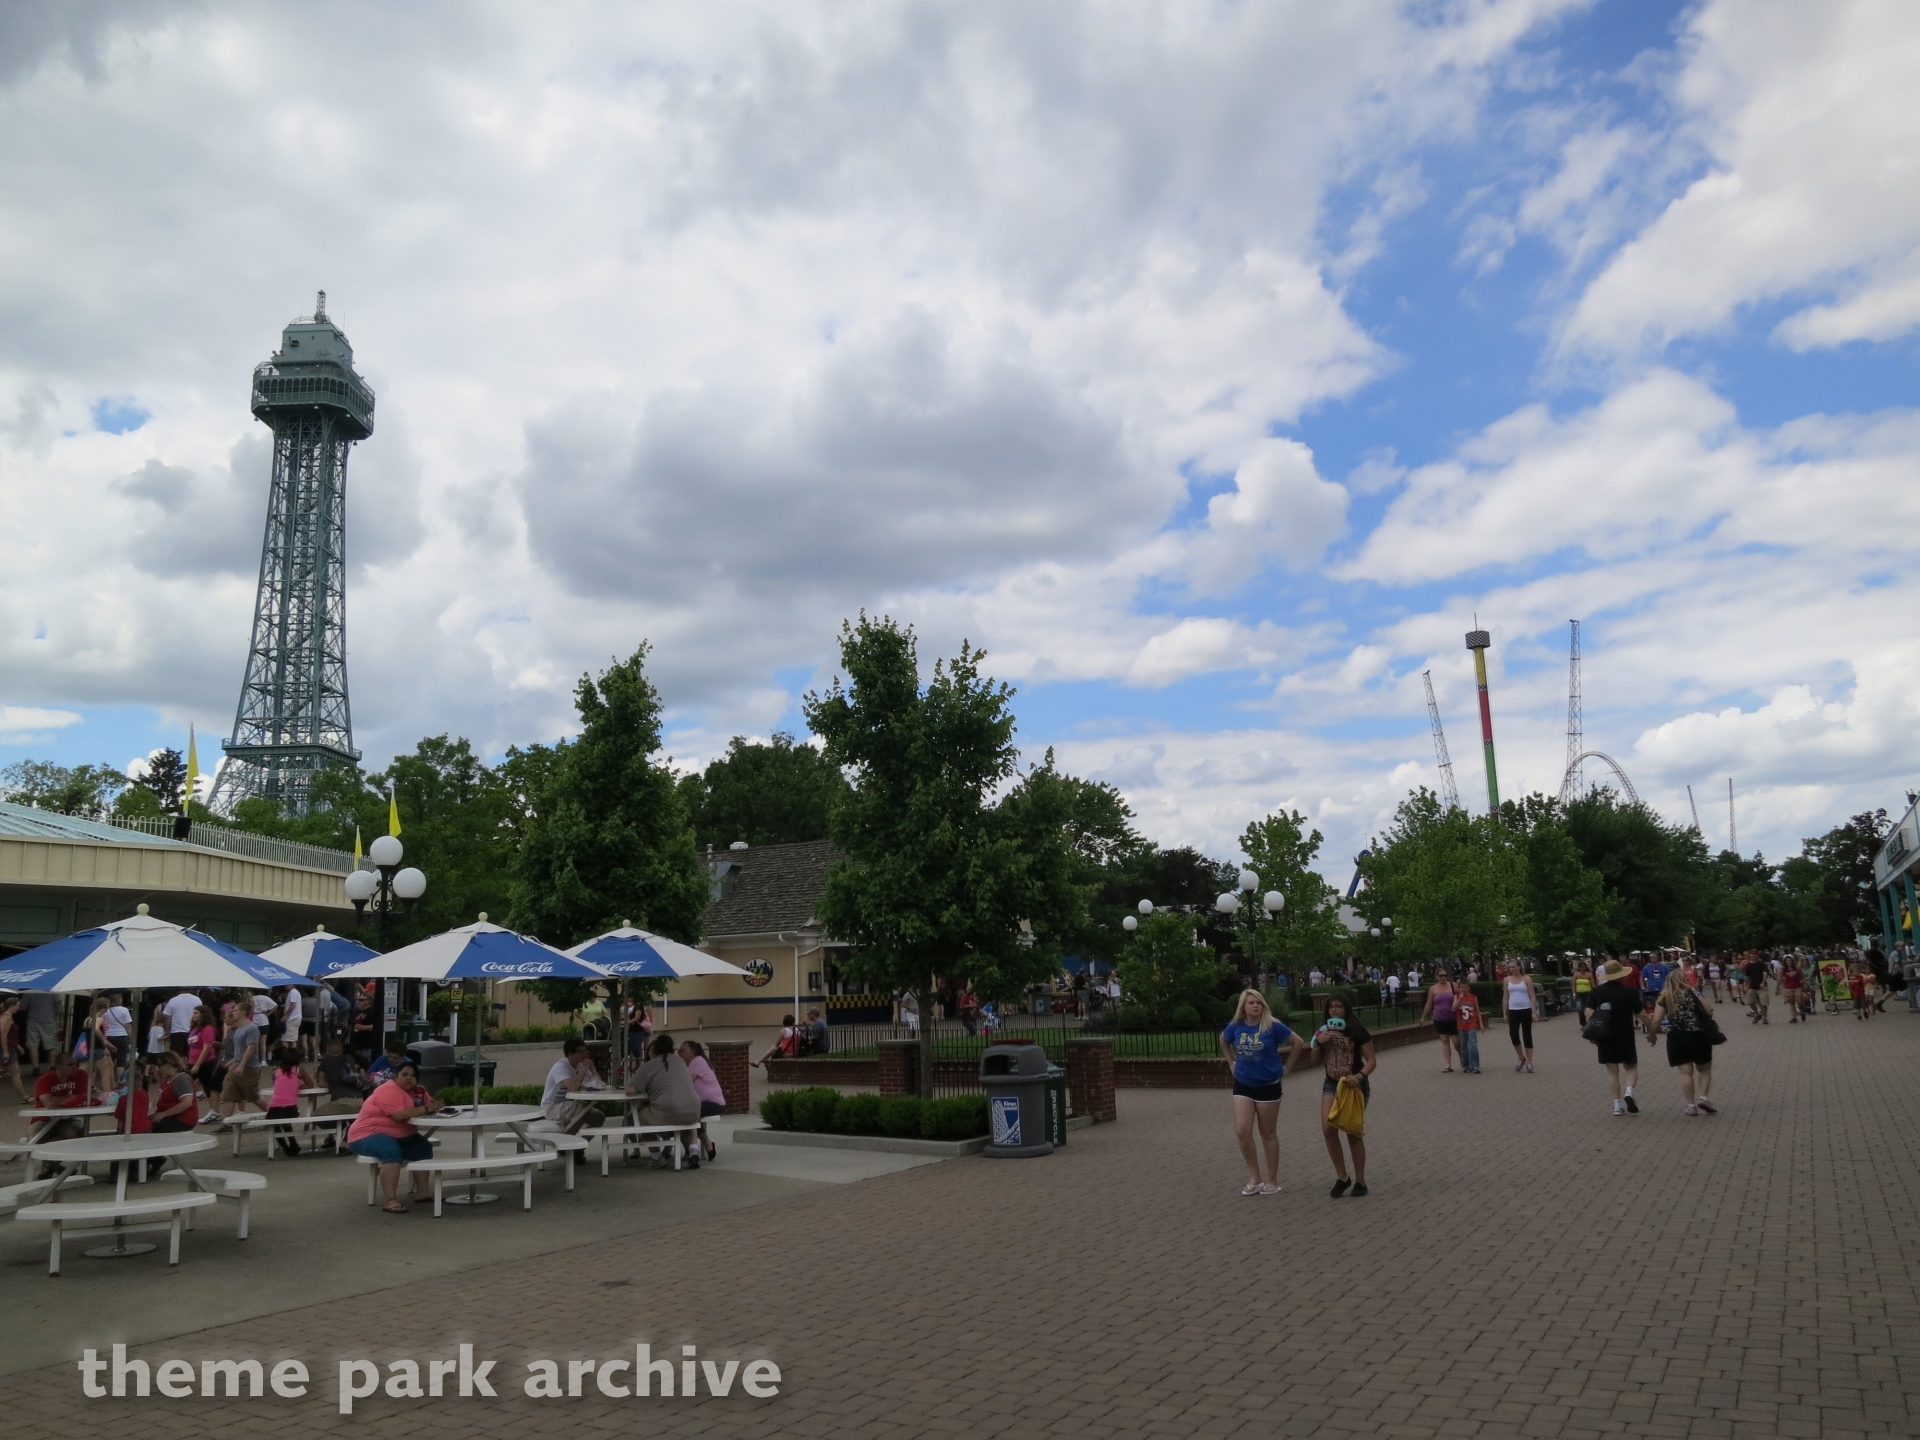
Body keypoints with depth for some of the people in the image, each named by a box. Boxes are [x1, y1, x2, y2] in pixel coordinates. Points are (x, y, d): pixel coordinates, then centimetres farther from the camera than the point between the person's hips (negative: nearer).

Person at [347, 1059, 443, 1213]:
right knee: (392, 1151, -35)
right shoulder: (389, 1090, -20)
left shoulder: (416, 1091, 8)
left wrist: (433, 1106, -18)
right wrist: (424, 1109, -25)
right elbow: (399, 1115, -32)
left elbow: (430, 1104, 6)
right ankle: (390, 1200, -38)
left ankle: (422, 1191, 8)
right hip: (367, 1135, -9)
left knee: (423, 1147, 0)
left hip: (395, 1136, 10)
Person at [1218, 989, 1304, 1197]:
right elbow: (1223, 1041, 19)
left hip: (1268, 1086, -3)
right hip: (1243, 1086, 3)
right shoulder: (1235, 1026, -3)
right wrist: (1232, 1062, 13)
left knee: (1268, 1134, 8)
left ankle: (1272, 1181, 21)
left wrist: (1285, 1066, -3)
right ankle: (1254, 1177, 9)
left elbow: (1297, 1042, -6)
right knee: (1242, 1131, -7)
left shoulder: (1272, 1026, -14)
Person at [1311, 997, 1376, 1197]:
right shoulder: (1324, 1031, 5)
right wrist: (1318, 1043, -11)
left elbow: (1371, 1060, -10)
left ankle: (1360, 1181, 17)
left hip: (1354, 1085, -4)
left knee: (1353, 1132, 2)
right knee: (1328, 1128, -10)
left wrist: (1359, 1076, -27)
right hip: (1331, 1084, 4)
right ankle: (1341, 1177, 5)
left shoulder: (1358, 1031, -11)